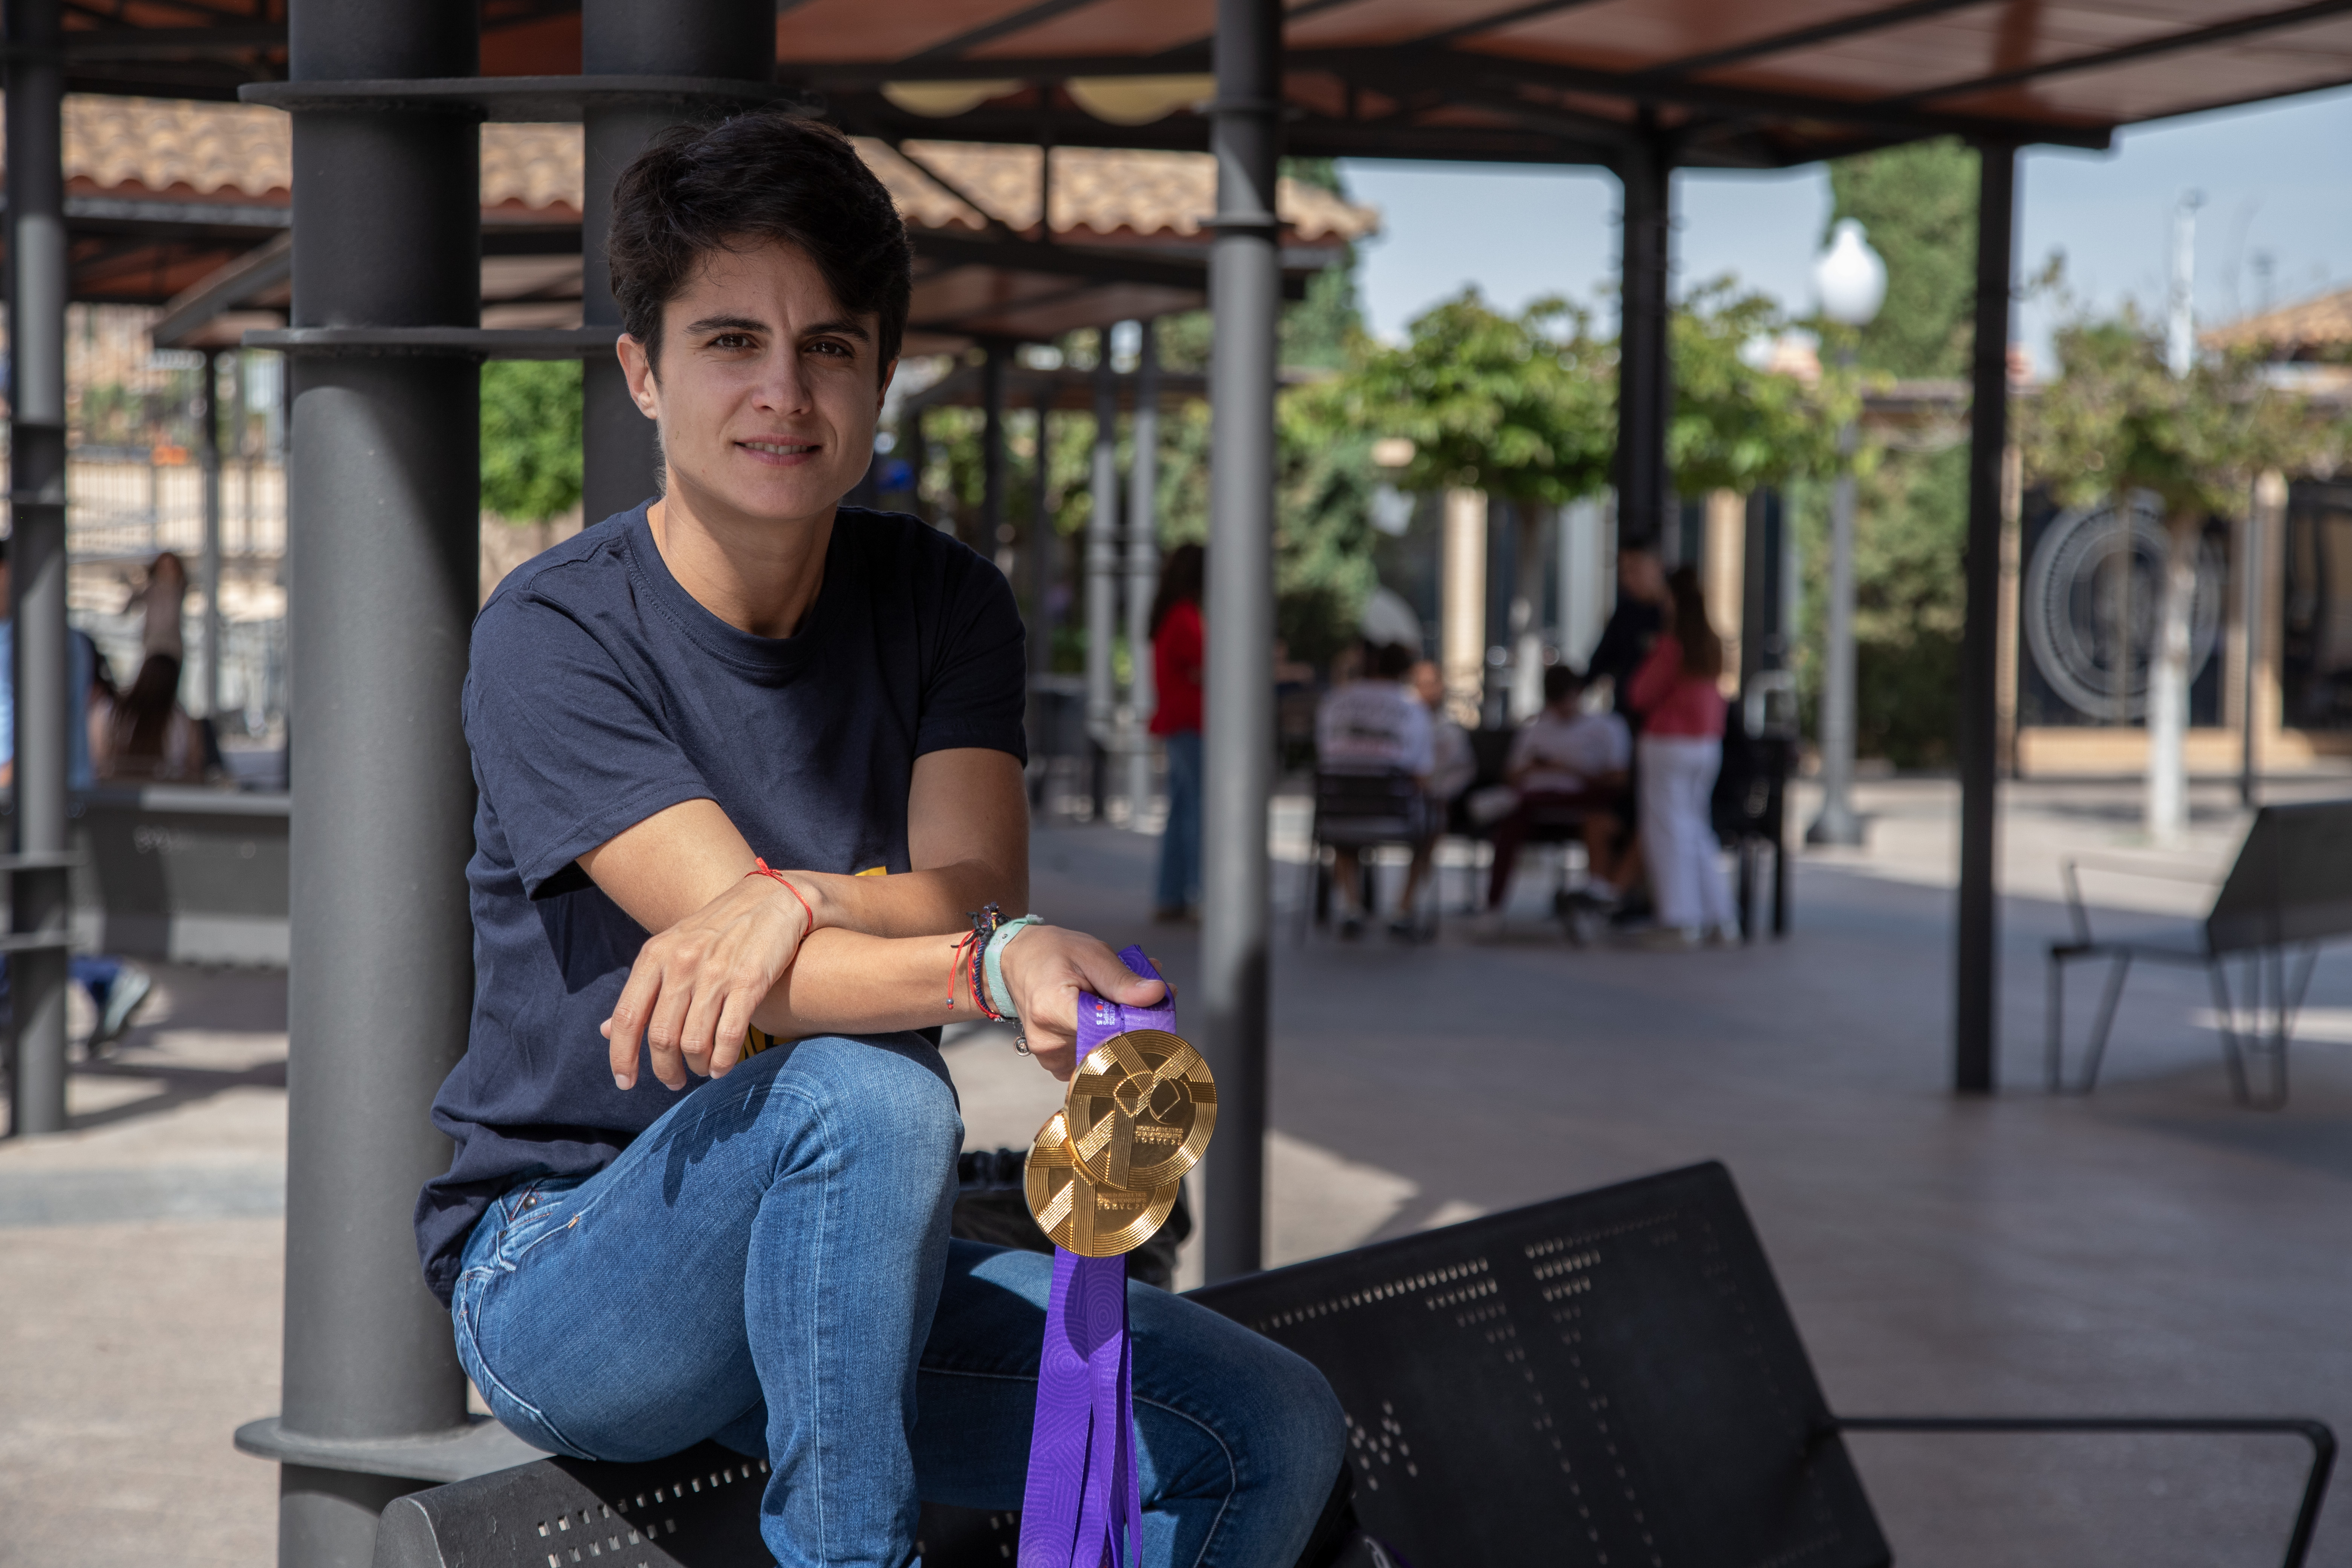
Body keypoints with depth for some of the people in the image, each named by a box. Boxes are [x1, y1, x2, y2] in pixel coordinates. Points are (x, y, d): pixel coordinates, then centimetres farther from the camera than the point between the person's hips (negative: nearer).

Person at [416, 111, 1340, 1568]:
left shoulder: (944, 602, 5)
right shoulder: (552, 635, -12)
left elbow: (972, 893, -10)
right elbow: (754, 964, -24)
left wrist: (792, 895, -32)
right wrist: (997, 967, -43)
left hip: (847, 1274, 5)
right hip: (559, 1273, -5)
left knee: (1273, 1431, -12)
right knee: (866, 1099, -36)